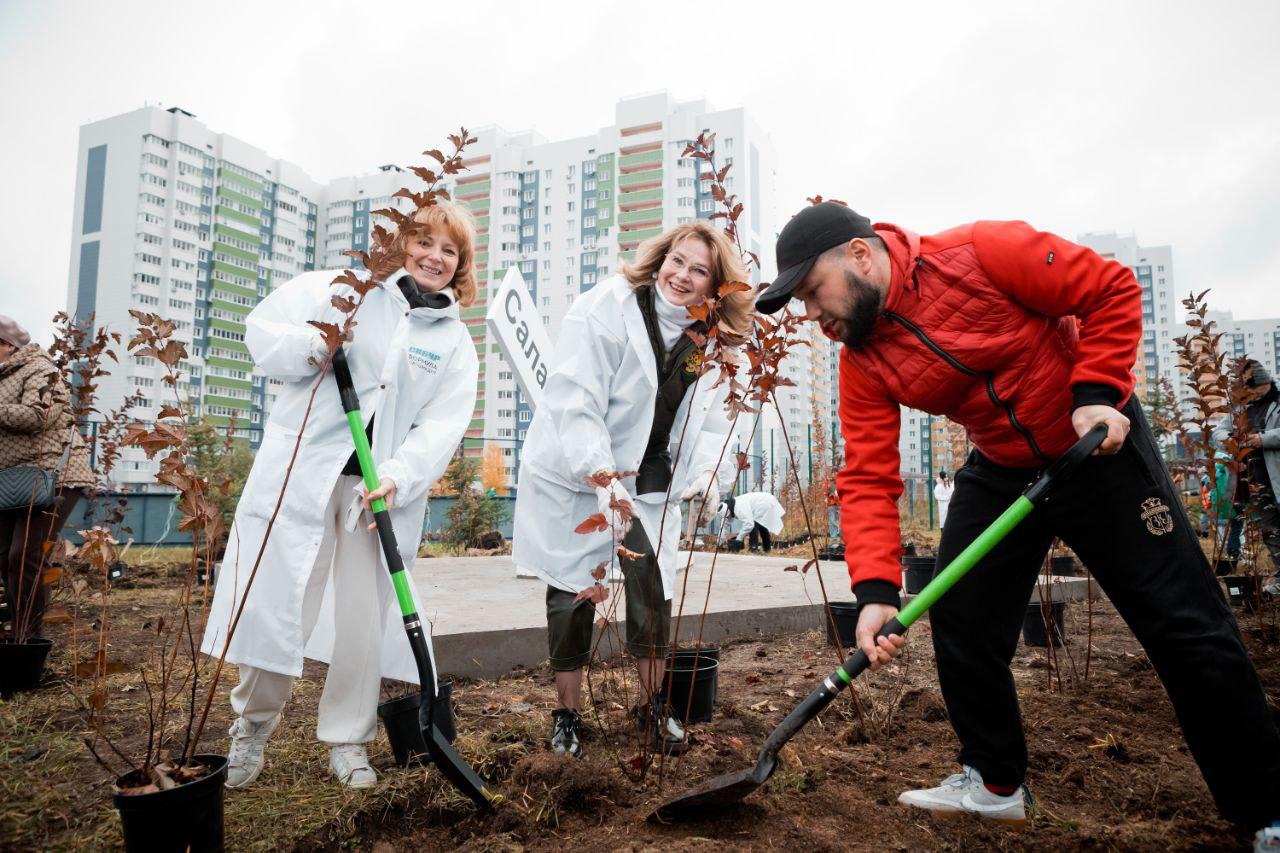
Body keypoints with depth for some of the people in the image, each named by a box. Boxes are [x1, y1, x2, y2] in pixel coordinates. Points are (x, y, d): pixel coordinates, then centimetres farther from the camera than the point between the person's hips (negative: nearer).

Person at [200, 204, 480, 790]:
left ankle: (347, 742, 23)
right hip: (302, 472, -1)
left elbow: (442, 425, -1)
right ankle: (252, 727, 26)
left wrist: (397, 477, -17)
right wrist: (311, 347, -16)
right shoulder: (345, 290, 6)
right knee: (274, 601, 2)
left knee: (365, 621, 4)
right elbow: (263, 328, 5)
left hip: (379, 487, 2)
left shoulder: (455, 342, 9)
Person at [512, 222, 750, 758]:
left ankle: (652, 705, 21)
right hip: (574, 475, -4)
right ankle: (567, 713, 21)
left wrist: (709, 472, -18)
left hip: (650, 481, 4)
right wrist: (600, 475, -33)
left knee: (653, 588, 0)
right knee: (573, 593, 3)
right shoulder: (607, 308, -18)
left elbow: (708, 418, 2)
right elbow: (574, 400, -24)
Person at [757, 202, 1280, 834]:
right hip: (1000, 470, 5)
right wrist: (874, 590, -29)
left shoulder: (982, 252, -24)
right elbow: (868, 479, -17)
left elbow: (1112, 290, -14)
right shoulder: (861, 363, -11)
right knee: (959, 621, 1)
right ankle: (994, 783, 23)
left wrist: (1096, 393, -24)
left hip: (1100, 445, -4)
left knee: (1187, 626, -1)